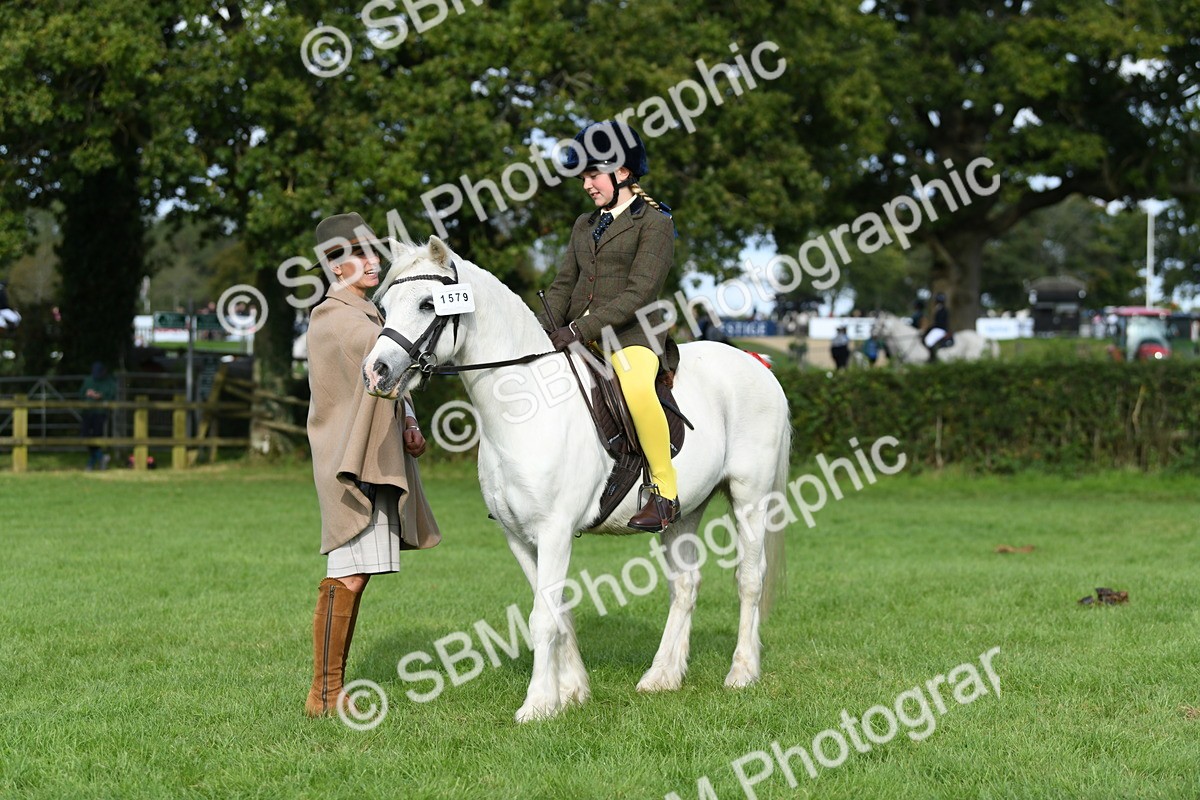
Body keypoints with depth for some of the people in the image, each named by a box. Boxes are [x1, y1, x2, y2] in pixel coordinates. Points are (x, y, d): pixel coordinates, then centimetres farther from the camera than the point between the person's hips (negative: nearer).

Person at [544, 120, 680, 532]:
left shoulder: (655, 222, -5)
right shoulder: (585, 225, 18)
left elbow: (638, 293, -14)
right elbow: (564, 283, 14)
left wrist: (580, 329, -22)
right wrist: (548, 328, -7)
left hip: (633, 336, -8)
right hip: (579, 338, 8)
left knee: (636, 388, -37)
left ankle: (666, 491, -23)